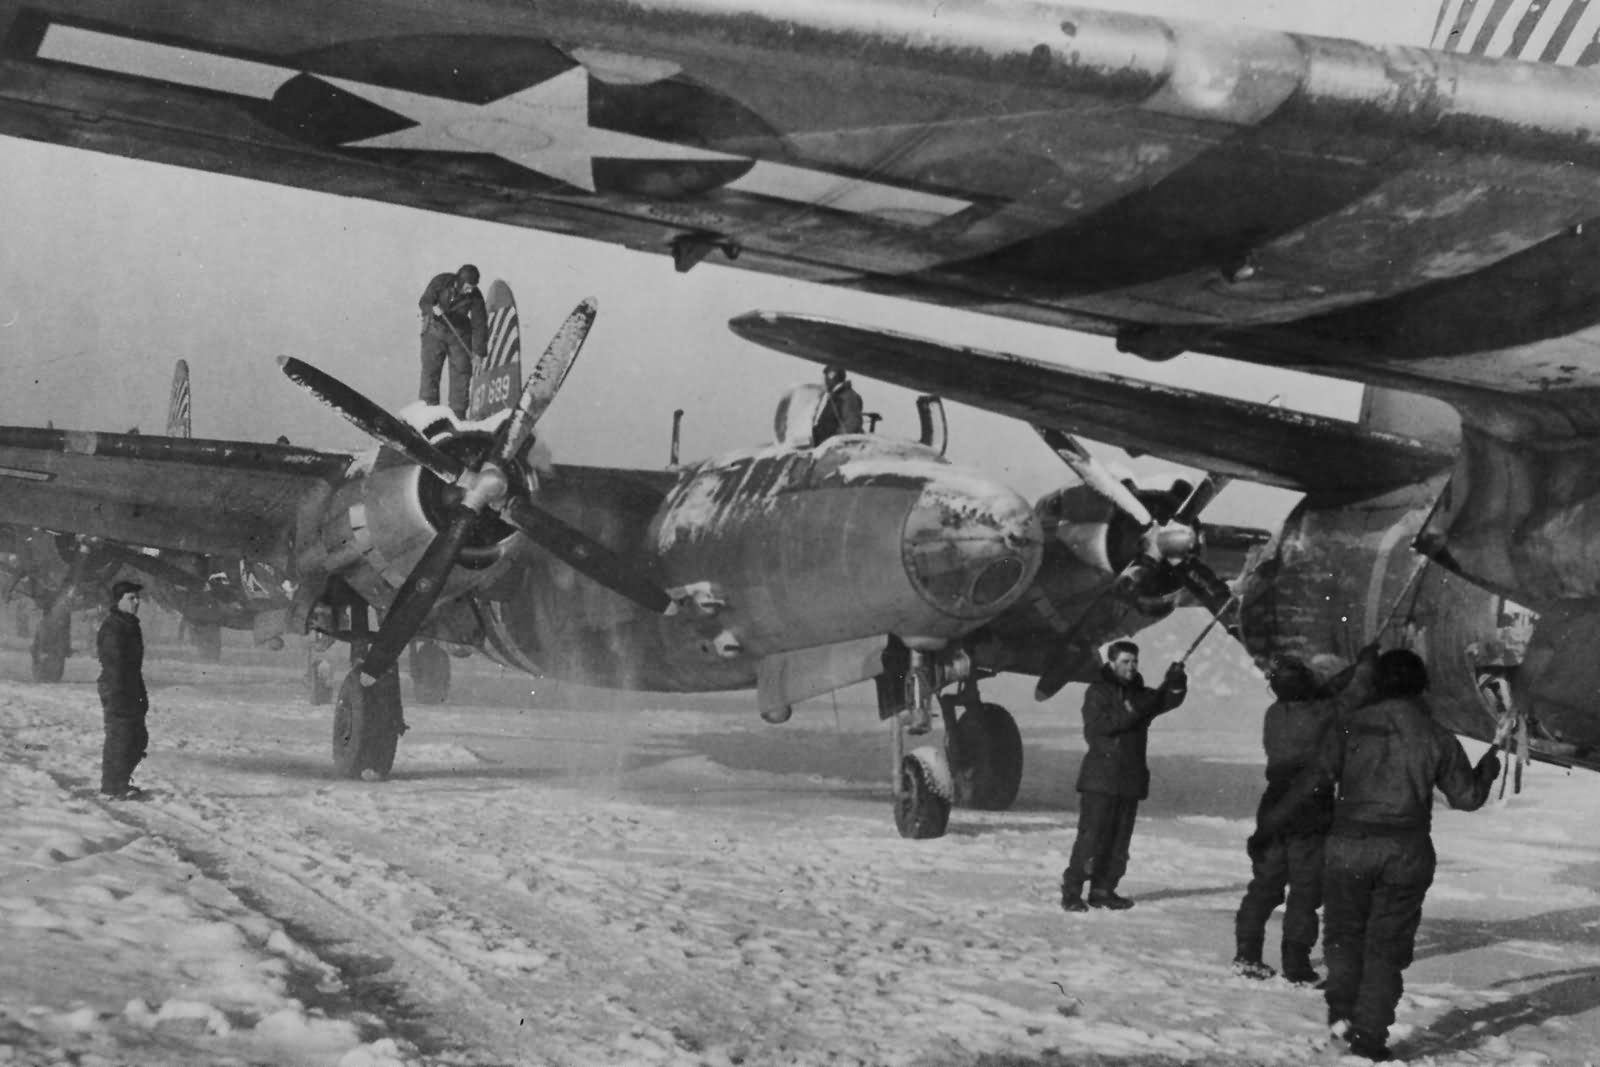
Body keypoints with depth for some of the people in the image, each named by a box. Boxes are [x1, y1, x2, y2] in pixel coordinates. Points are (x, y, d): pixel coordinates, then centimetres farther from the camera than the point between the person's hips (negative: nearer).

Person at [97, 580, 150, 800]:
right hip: (117, 691, -10)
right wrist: (115, 695, -23)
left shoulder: (130, 626, 16)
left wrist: (142, 694, 20)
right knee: (119, 738, -6)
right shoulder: (112, 627, -15)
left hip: (131, 692, 10)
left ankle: (119, 782, 24)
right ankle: (114, 787, 1)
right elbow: (113, 664, -20)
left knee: (139, 738, 14)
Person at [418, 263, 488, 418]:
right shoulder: (441, 282, -18)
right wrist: (433, 309, -34)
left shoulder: (475, 296, -16)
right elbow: (424, 301, -10)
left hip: (459, 334, 1)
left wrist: (478, 352, -17)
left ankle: (458, 415, 4)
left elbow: (479, 324, -13)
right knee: (430, 369, -6)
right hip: (435, 330, -1)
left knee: (461, 372, -3)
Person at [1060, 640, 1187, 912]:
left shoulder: (1141, 694, 15)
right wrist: (1129, 714, -24)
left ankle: (1103, 890, 14)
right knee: (1091, 837, -9)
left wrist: (1176, 682, -21)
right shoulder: (1097, 692, 0)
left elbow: (1170, 699, 0)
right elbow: (1098, 725, -15)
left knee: (1120, 839, 7)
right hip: (1100, 778, -6)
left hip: (1131, 779, 6)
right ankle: (1071, 891, -7)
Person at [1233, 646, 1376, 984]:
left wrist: (1355, 668, 16)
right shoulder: (1322, 715, -16)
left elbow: (1323, 693, 15)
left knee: (1265, 884, 15)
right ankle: (1296, 966, 4)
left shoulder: (1274, 715, 3)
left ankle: (1247, 954, 16)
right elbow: (1354, 695, -4)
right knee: (1305, 891, 3)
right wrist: (1367, 663, 12)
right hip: (1311, 817, -6)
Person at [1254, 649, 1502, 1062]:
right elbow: (1467, 796, 6)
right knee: (1387, 944, 9)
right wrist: (1488, 768, 27)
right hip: (1406, 853, 1)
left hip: (1350, 846, 0)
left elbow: (1313, 779, -6)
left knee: (1344, 931, 17)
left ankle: (1342, 1006, -1)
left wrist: (1271, 822, 0)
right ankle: (1369, 1034, 4)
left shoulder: (1350, 727, -1)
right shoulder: (1437, 738, 1)